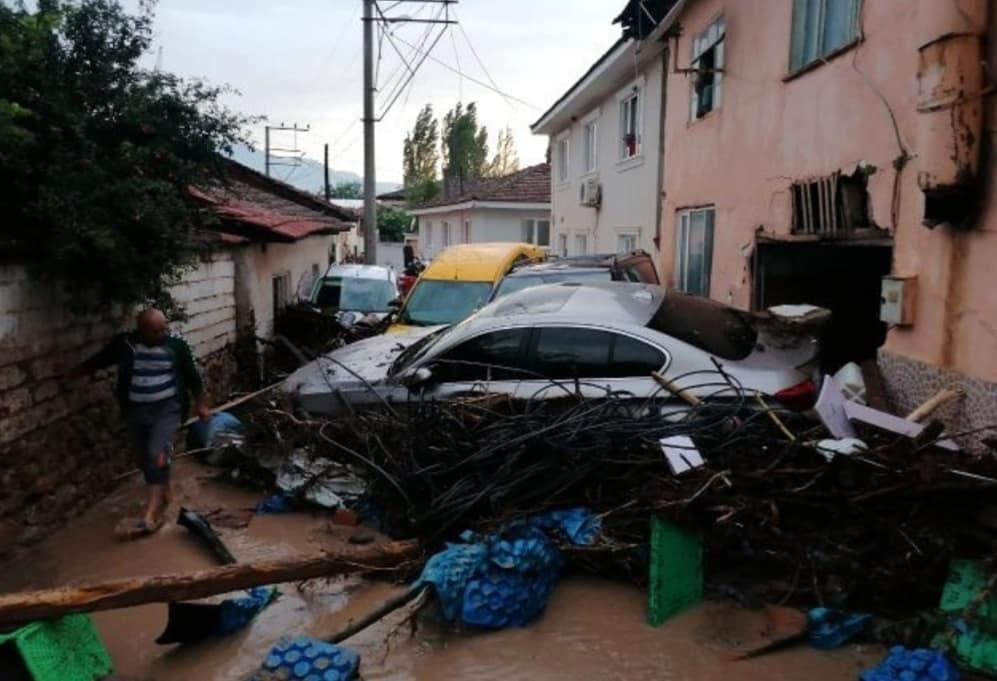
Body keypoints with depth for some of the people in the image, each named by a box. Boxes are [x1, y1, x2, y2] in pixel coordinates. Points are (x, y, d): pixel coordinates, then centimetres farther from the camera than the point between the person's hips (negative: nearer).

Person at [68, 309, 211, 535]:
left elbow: (192, 375, 2)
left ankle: (149, 515, -20)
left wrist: (201, 405, 8)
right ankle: (164, 494, 36)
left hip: (167, 408, -3)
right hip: (135, 410, 4)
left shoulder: (176, 344, -8)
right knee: (144, 460, 11)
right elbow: (98, 360, 12)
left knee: (157, 455, -18)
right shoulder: (124, 343, -5)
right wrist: (71, 374, 23)